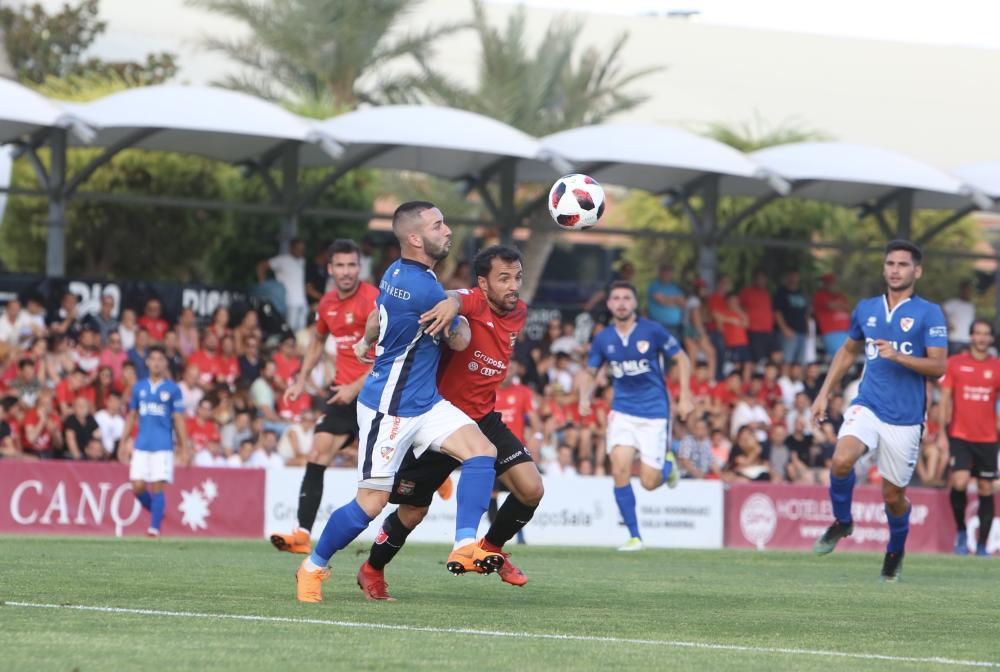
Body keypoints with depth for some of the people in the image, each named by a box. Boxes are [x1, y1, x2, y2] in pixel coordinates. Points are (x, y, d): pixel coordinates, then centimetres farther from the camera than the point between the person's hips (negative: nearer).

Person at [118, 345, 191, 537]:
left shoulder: (173, 389, 0)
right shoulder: (139, 388, 10)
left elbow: (179, 420, 1)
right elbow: (132, 416, 16)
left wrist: (184, 448, -3)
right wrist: (123, 442, 11)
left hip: (163, 446, -3)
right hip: (142, 445, 3)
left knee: (157, 487, -9)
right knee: (138, 487, -2)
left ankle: (155, 526, -3)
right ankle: (158, 511, 22)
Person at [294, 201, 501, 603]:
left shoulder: (396, 273, 5)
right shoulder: (425, 290, -24)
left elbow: (377, 316, 26)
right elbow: (459, 340, -8)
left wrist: (366, 343, 46)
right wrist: (459, 313, 13)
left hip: (424, 403, 9)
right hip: (391, 409, -9)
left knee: (482, 451, -11)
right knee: (372, 502, -3)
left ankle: (464, 547, -19)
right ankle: (312, 567, 18)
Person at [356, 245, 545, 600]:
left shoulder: (519, 312, 2)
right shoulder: (474, 303, -20)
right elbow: (457, 299, -46)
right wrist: (452, 304, -67)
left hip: (483, 418, 6)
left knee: (531, 489, -11)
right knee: (413, 511, 5)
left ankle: (491, 548, 16)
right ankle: (372, 571, 32)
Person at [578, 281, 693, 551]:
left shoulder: (652, 331, -8)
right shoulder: (603, 339, 1)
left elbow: (682, 359, 2)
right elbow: (589, 372, 14)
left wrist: (685, 397, -5)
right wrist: (584, 397, -6)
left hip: (654, 412, -2)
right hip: (622, 411, 2)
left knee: (649, 482, -7)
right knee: (620, 470, -18)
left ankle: (668, 464, 31)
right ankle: (634, 535, -6)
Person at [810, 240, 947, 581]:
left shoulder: (929, 313, -4)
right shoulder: (866, 309, 9)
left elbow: (938, 367, -10)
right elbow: (848, 351, 25)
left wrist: (898, 356, -23)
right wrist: (824, 394, 18)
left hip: (905, 418, -2)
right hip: (867, 406, 2)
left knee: (893, 495, 4)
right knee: (842, 460, -26)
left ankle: (896, 549, 34)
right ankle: (842, 521, 1)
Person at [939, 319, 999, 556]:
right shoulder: (955, 363, 2)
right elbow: (945, 399, 3)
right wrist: (942, 433, -2)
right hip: (960, 436, -2)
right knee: (959, 482, -19)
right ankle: (961, 532, 3)